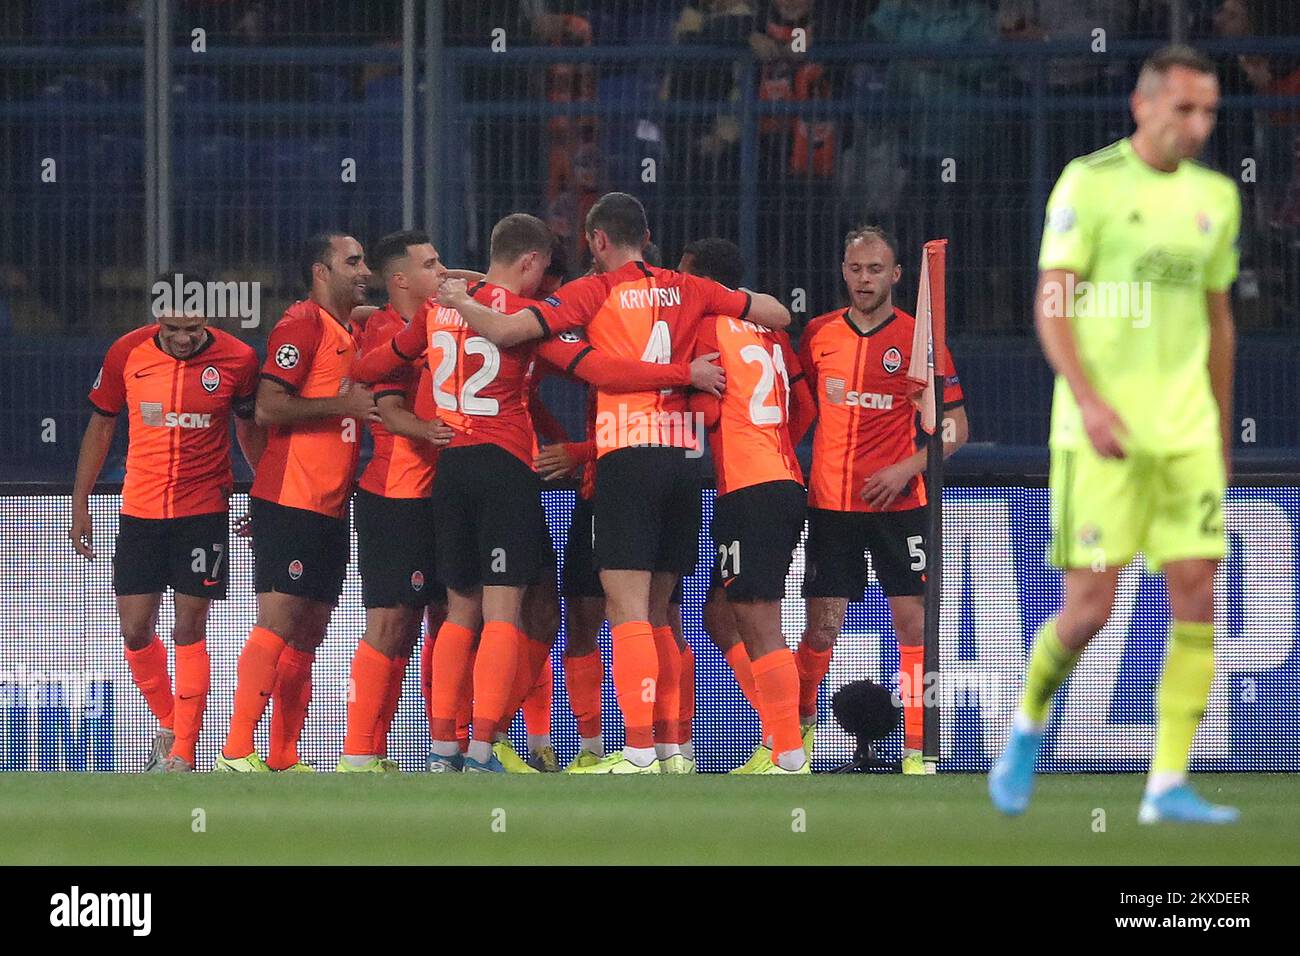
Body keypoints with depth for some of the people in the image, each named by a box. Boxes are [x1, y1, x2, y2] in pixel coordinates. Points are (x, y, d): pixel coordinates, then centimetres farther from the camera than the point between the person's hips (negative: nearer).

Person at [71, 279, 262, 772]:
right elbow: (100, 427, 8)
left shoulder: (237, 359, -7)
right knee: (135, 631, 1)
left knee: (189, 630, -2)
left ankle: (182, 753, 4)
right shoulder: (127, 354, -4)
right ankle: (169, 725, 25)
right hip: (139, 510, 2)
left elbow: (250, 430, 9)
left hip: (205, 511, -2)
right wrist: (80, 505, 7)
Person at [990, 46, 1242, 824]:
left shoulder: (1215, 197, 11)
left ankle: (1169, 785, -1)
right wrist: (1089, 402, -23)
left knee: (1198, 598, -5)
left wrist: (1222, 436, 19)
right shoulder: (1090, 183, -6)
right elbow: (1051, 306, -10)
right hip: (1102, 431, -5)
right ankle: (1030, 723, 21)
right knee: (1091, 607, -7)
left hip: (1186, 429, 5)